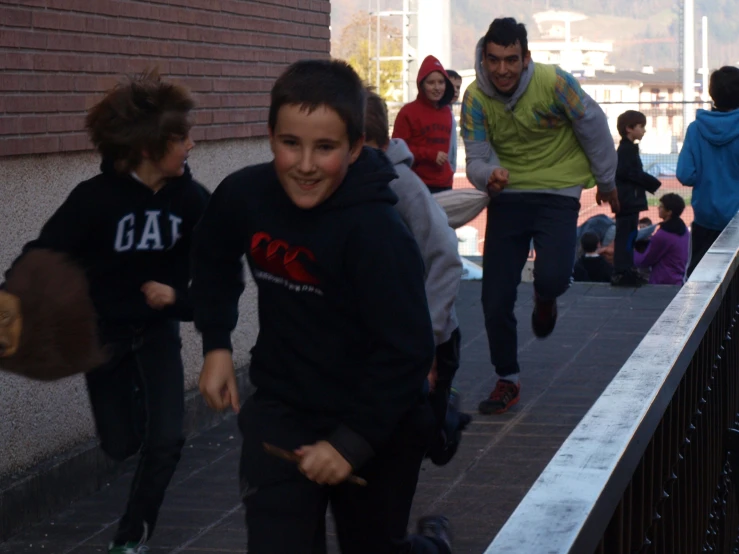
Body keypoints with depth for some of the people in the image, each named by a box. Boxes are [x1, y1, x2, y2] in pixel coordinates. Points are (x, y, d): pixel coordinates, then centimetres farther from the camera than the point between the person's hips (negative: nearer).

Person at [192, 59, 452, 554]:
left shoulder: (378, 233, -27)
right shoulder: (244, 196, -12)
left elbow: (408, 351, -24)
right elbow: (213, 260, 12)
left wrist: (353, 441, -23)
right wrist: (216, 345, 5)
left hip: (376, 422, -3)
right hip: (282, 409, 3)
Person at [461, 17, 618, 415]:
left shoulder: (554, 83, -17)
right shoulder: (475, 98, -9)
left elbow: (592, 126, -1)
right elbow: (476, 158, -8)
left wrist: (606, 181, 11)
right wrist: (489, 174, -34)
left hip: (557, 193, -2)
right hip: (507, 196, 3)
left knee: (551, 277, -24)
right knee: (495, 298, -2)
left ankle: (545, 301, 17)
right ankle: (507, 381, 20)